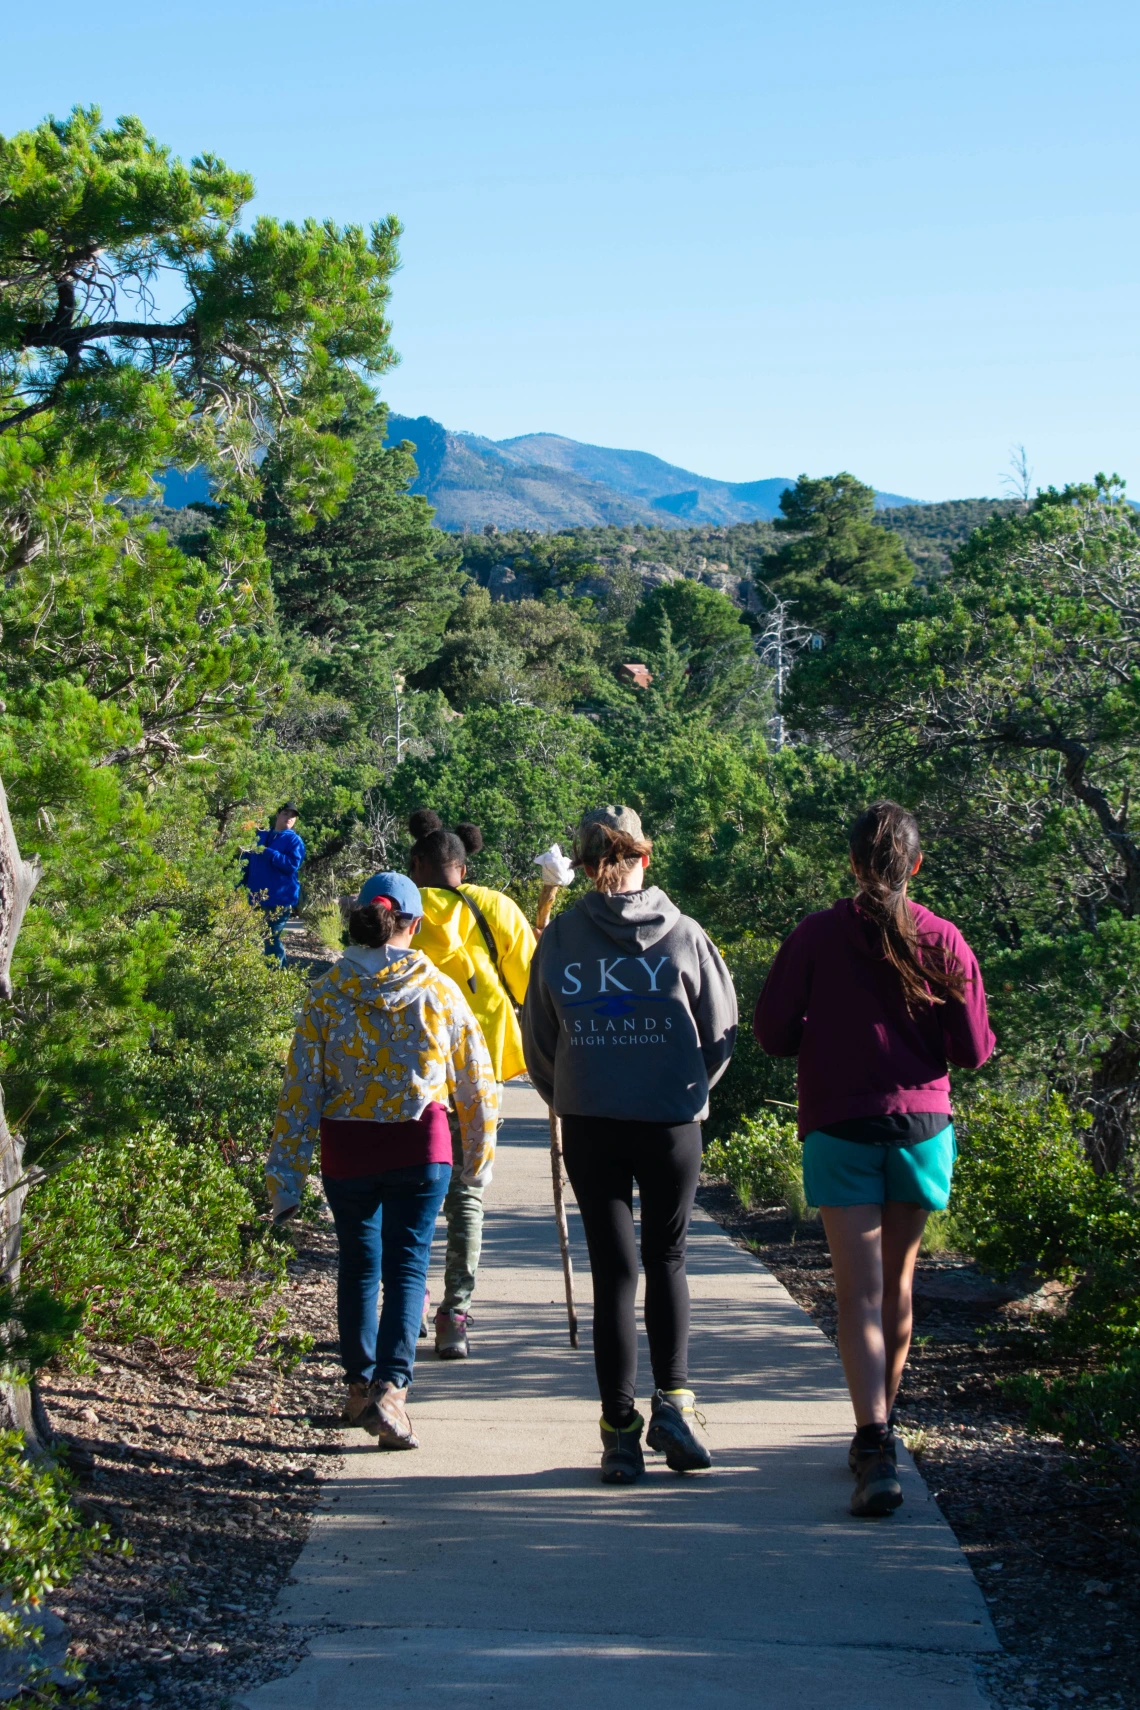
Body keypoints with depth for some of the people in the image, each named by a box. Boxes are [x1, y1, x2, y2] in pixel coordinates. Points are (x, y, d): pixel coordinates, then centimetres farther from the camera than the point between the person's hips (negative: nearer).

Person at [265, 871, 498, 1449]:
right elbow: (476, 1081, 4)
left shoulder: (327, 993, -3)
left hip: (346, 1149, 1)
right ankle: (390, 1387, -16)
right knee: (406, 1266, 2)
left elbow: (301, 1088, -3)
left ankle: (361, 1385, 27)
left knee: (358, 1265, 18)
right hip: (420, 1147, -1)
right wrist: (479, 1157, 17)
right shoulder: (439, 989, -3)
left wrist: (285, 1178, 2)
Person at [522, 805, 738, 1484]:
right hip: (673, 1123, 0)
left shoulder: (560, 937, -2)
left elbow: (538, 1041, 5)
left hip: (589, 1126, 1)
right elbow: (722, 1033, 1)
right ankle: (673, 1398, 1)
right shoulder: (684, 934, -4)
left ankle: (621, 1428, 5)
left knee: (613, 1270, 6)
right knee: (667, 1259, 15)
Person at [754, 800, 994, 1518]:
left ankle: (877, 1450, -20)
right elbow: (972, 1049, -1)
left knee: (860, 1295, -5)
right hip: (922, 1125, 2)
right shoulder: (944, 941, -2)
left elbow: (774, 1034, -2)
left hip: (839, 1128, -2)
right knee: (898, 1284, 17)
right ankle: (881, 1428, 31)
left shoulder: (816, 936, -5)